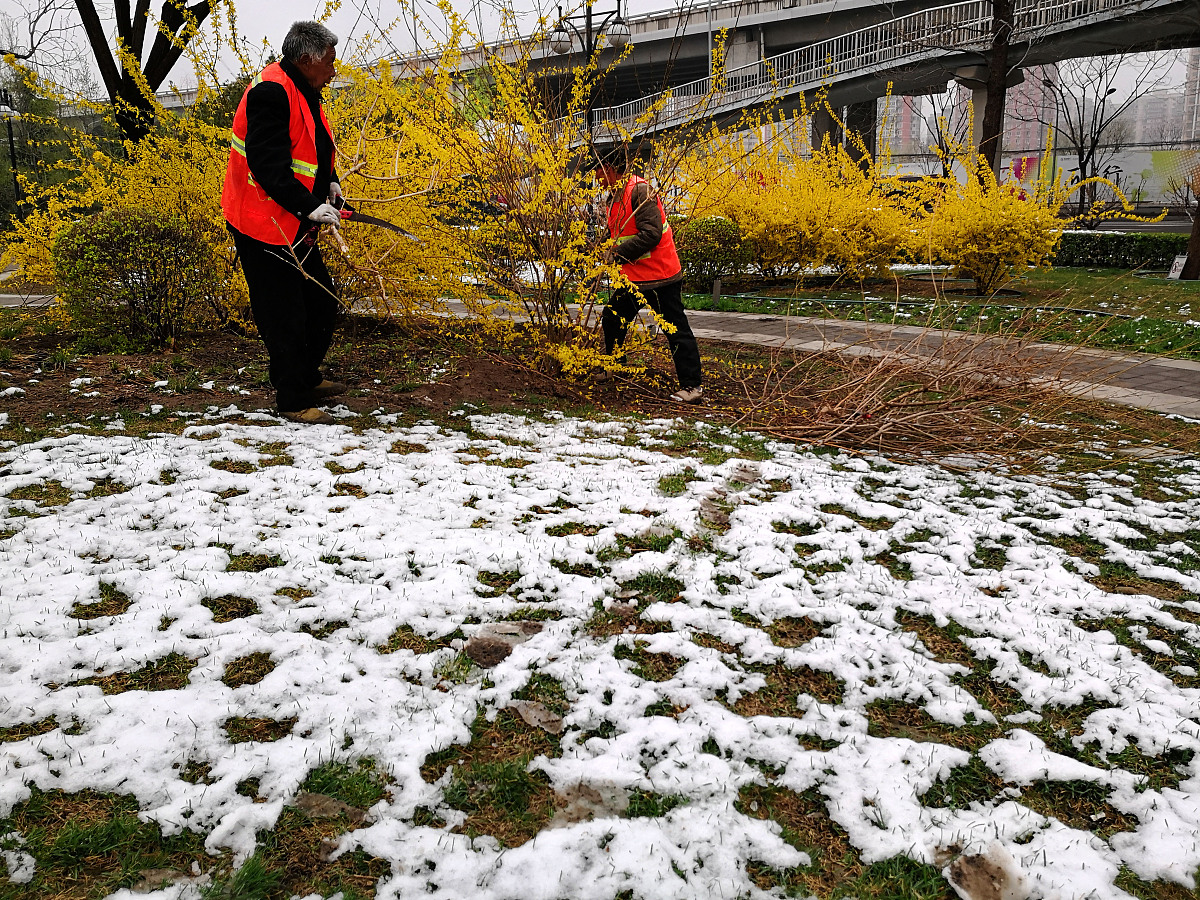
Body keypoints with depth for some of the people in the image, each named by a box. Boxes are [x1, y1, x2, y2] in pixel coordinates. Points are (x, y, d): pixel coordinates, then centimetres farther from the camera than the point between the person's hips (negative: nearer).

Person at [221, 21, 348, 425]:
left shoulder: (301, 91, 13)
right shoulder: (271, 92, -20)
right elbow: (268, 165, -27)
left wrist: (328, 181, 7)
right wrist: (309, 207, -29)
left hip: (295, 225, 10)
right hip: (264, 225, -10)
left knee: (322, 305, 17)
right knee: (285, 317, -3)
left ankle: (308, 378, 34)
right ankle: (293, 400, 9)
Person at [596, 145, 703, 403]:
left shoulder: (639, 190, -16)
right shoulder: (614, 196, 13)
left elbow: (651, 234, -24)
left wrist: (617, 254, -19)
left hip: (660, 276, -10)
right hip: (632, 277, 10)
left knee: (676, 330, -3)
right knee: (612, 321, 15)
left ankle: (691, 385, 3)